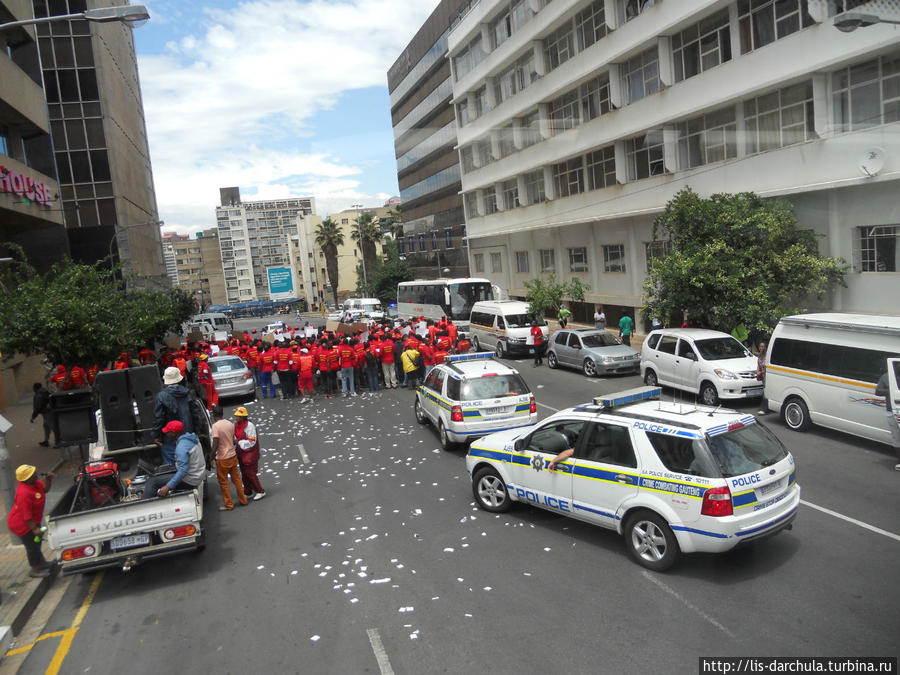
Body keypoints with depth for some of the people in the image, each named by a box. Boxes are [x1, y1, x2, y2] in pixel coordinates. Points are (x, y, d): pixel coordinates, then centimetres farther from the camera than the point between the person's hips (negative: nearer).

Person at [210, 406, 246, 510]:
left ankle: (228, 505, 15)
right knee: (236, 478, 18)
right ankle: (243, 500, 25)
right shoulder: (230, 423, 3)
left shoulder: (215, 425, -17)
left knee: (223, 482, 8)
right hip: (233, 456, 6)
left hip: (222, 459, -6)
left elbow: (215, 444, -21)